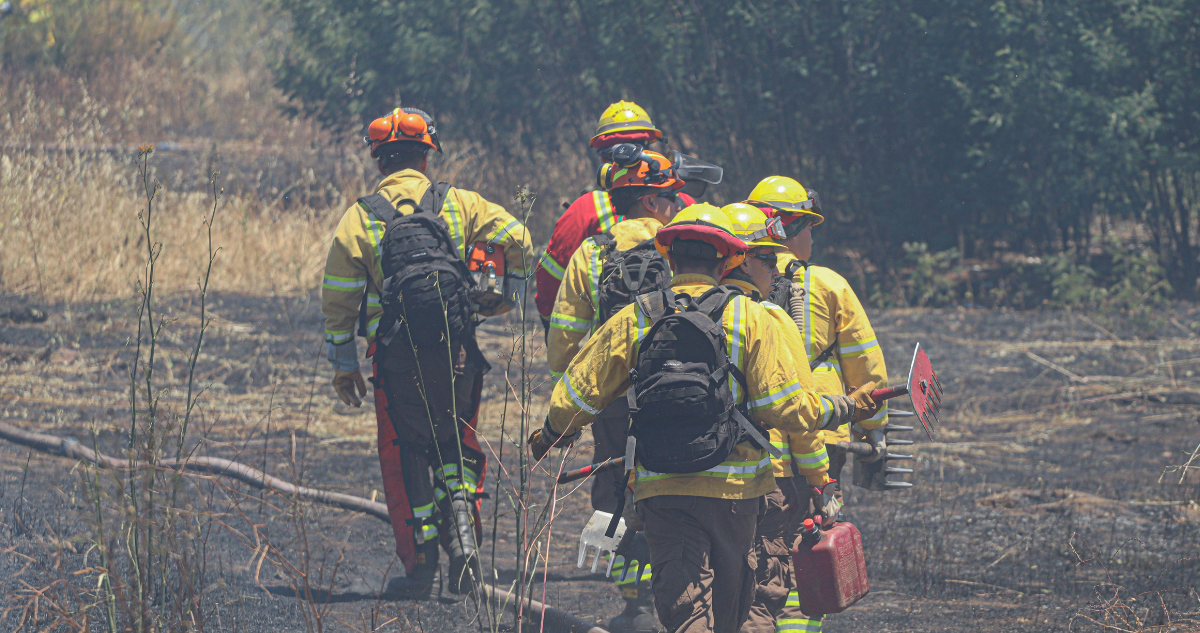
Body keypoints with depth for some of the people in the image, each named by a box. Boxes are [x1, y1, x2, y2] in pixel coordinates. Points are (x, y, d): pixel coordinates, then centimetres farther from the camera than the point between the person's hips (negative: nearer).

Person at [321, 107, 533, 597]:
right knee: (457, 442, 19)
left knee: (403, 455, 10)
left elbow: (338, 299, 1)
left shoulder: (360, 219, 1)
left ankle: (419, 561, 6)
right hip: (457, 351, 1)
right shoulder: (460, 204, 4)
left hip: (397, 355, -1)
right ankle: (461, 508, -8)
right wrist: (504, 296, 12)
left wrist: (343, 367, 9)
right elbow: (517, 242, -4)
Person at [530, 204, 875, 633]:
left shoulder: (632, 321, 3)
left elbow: (577, 397, 8)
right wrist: (838, 409, 14)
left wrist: (548, 437, 29)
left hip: (659, 488, 0)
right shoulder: (748, 318, -2)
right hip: (733, 487, 0)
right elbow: (784, 407, -5)